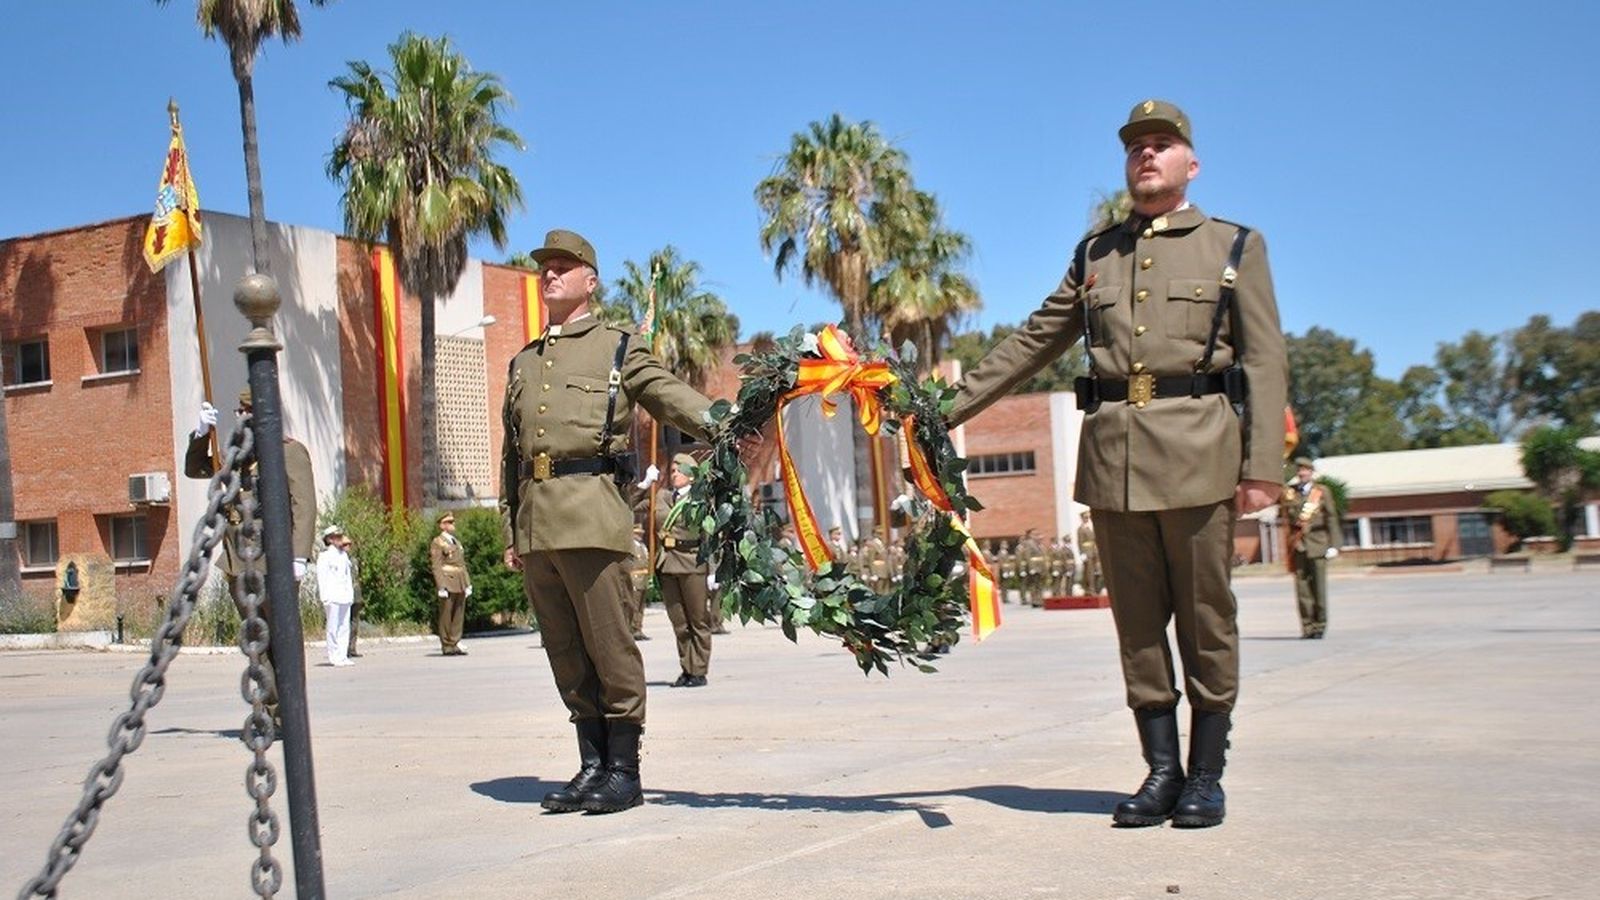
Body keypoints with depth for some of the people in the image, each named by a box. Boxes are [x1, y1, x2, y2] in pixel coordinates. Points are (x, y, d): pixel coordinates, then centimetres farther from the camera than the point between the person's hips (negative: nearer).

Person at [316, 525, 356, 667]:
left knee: (344, 627, 6)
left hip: (345, 596, 7)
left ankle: (342, 656, 10)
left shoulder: (343, 555, 18)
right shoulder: (324, 556, -4)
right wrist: (325, 598, -14)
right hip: (333, 597, -7)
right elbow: (322, 577, -8)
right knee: (333, 627, -5)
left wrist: (351, 594, 18)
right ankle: (334, 657, -1)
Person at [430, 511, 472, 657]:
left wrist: (468, 583, 14)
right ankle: (446, 646, 1)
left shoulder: (457, 542, 22)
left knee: (459, 616, 4)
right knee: (446, 616, -2)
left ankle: (455, 644, 8)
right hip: (448, 584, -7)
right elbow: (437, 567, -9)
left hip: (460, 585, 7)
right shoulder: (437, 543, -2)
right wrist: (441, 586, -16)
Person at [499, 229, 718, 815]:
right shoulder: (523, 363, 24)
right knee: (565, 652, 7)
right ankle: (592, 765, 15)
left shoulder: (619, 347, 11)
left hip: (591, 514, -5)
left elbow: (671, 395, -3)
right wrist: (511, 533, 18)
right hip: (534, 523, 5)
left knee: (609, 645, -4)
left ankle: (623, 771, 3)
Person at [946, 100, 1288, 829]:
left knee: (1205, 617, 2)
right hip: (1112, 454, 3)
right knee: (1137, 619, 5)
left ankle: (1205, 774, 12)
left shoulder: (1237, 247, 9)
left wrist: (1263, 465, -9)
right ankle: (1160, 770, 13)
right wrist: (951, 406, 11)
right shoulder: (1094, 254, 17)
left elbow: (1265, 363, 2)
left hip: (1197, 451, -3)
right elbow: (1032, 342, 18)